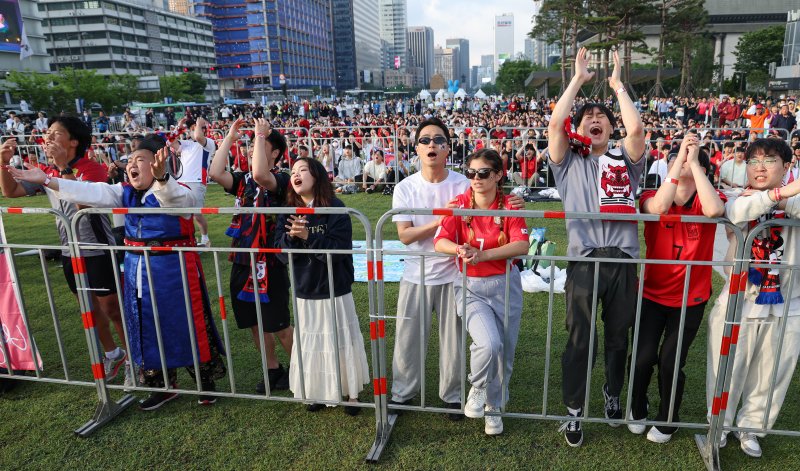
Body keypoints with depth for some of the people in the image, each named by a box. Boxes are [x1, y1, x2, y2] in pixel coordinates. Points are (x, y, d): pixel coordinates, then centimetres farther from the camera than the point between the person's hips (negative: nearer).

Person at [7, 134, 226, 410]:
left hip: (174, 269, -7)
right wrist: (46, 181, -7)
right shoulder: (125, 193, 7)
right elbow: (91, 193, 1)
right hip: (137, 270, 7)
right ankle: (164, 386, 32)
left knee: (186, 325, 3)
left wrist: (160, 177, -58)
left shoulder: (177, 193, -14)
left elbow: (171, 197, -37)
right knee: (148, 329, 15)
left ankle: (206, 380, 24)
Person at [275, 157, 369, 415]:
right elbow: (281, 251, -4)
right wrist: (292, 236, -22)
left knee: (340, 341, 7)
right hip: (304, 291, 4)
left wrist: (307, 236, -27)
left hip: (334, 291, -4)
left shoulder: (336, 209, -12)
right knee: (310, 343, 13)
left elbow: (338, 249, -19)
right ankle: (317, 391, 31)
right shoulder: (288, 213, 2)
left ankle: (351, 392, 25)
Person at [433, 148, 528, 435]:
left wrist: (483, 254, -29)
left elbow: (522, 245, -18)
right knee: (489, 344, -23)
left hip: (505, 285, 1)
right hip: (470, 287, -1)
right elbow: (440, 241, -13)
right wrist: (460, 249, -34)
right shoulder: (460, 204, -3)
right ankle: (477, 390, 10)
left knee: (504, 352, 9)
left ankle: (494, 408, 35)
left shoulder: (509, 206, -4)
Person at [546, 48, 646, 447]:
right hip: (583, 261, -2)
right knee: (579, 340, 4)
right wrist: (578, 79, 4)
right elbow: (554, 123, -4)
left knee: (619, 336, 16)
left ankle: (613, 394, 40)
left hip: (623, 260, 2)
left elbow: (636, 128, -6)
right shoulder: (569, 163, 10)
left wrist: (618, 85, 5)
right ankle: (574, 411, 19)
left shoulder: (625, 160, 12)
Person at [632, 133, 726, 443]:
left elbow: (714, 211, -30)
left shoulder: (709, 200, -5)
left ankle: (667, 420, 29)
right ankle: (636, 410, 28)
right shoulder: (651, 197, -5)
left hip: (691, 298, 0)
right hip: (652, 293, 0)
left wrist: (694, 162, -25)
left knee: (670, 362, 1)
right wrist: (679, 158, -27)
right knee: (644, 357, -2)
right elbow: (659, 207, -30)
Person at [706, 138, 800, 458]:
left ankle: (749, 427, 34)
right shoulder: (739, 199, -2)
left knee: (771, 374, 13)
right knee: (727, 370, 8)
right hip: (737, 302, -2)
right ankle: (719, 424, 30)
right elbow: (737, 212, -28)